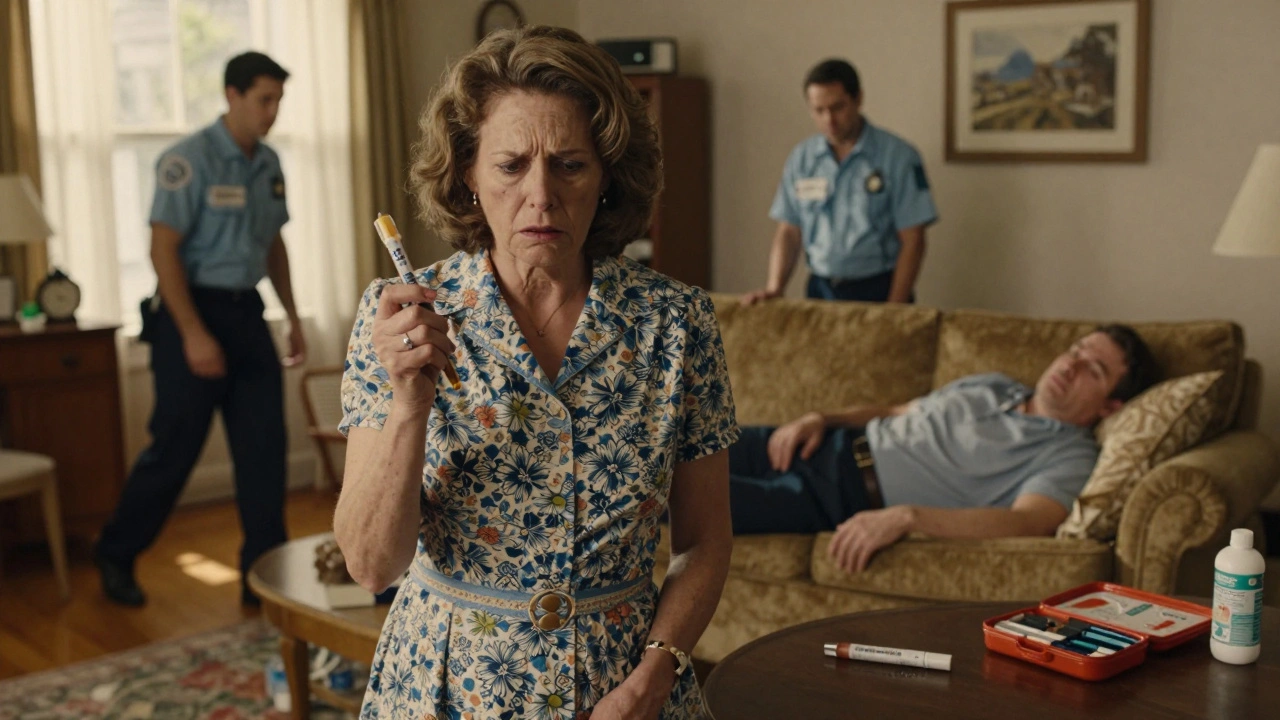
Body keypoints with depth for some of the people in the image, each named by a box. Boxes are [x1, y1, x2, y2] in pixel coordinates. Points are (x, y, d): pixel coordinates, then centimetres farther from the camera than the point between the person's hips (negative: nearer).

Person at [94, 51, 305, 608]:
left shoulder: (269, 164, 9)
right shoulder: (190, 160, -13)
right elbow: (163, 250, -17)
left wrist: (293, 319, 17)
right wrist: (193, 334, -21)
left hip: (246, 312, 7)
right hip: (194, 311, -7)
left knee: (264, 446, 3)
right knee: (175, 447, 1)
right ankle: (116, 556, 22)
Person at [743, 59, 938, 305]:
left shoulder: (898, 156, -6)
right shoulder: (801, 159, 7)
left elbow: (912, 241, -7)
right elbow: (789, 232, 9)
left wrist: (894, 310, -13)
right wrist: (774, 289, -5)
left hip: (878, 292, -3)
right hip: (820, 291, 3)